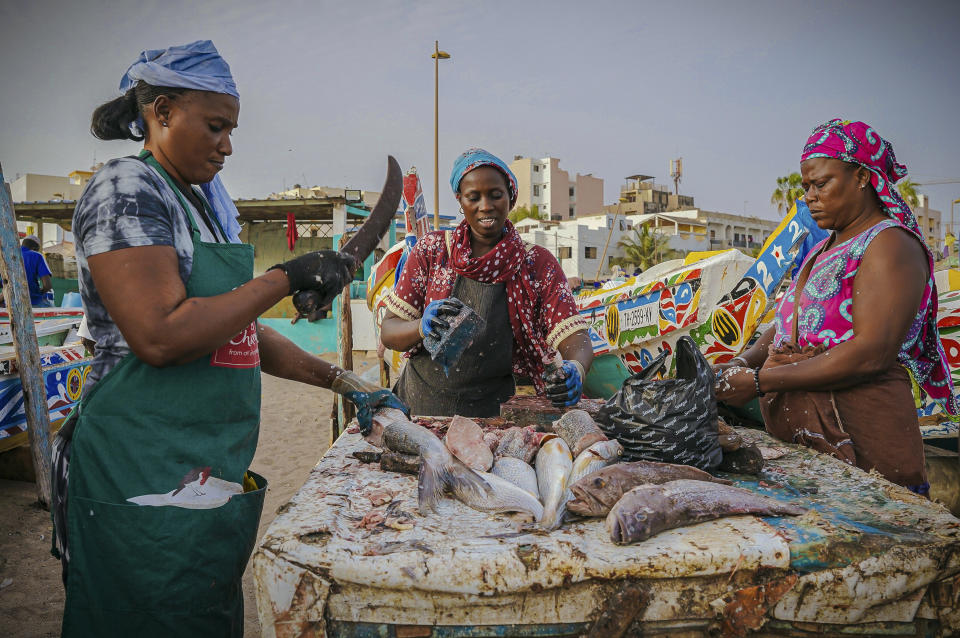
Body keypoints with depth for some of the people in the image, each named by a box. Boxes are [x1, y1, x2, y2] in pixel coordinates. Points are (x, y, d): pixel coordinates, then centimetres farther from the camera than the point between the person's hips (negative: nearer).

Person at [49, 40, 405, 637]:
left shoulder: (201, 204, 16)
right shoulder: (127, 187, -11)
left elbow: (239, 330, 16)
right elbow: (161, 335, -23)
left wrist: (341, 380, 10)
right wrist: (287, 277, -17)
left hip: (213, 473, 9)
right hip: (151, 481, -8)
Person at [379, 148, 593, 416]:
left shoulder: (538, 264, 6)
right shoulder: (431, 251, 7)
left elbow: (575, 338, -3)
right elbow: (388, 332, 6)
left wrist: (575, 370, -26)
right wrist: (423, 327, -17)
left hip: (493, 414, 0)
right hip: (418, 406, 0)